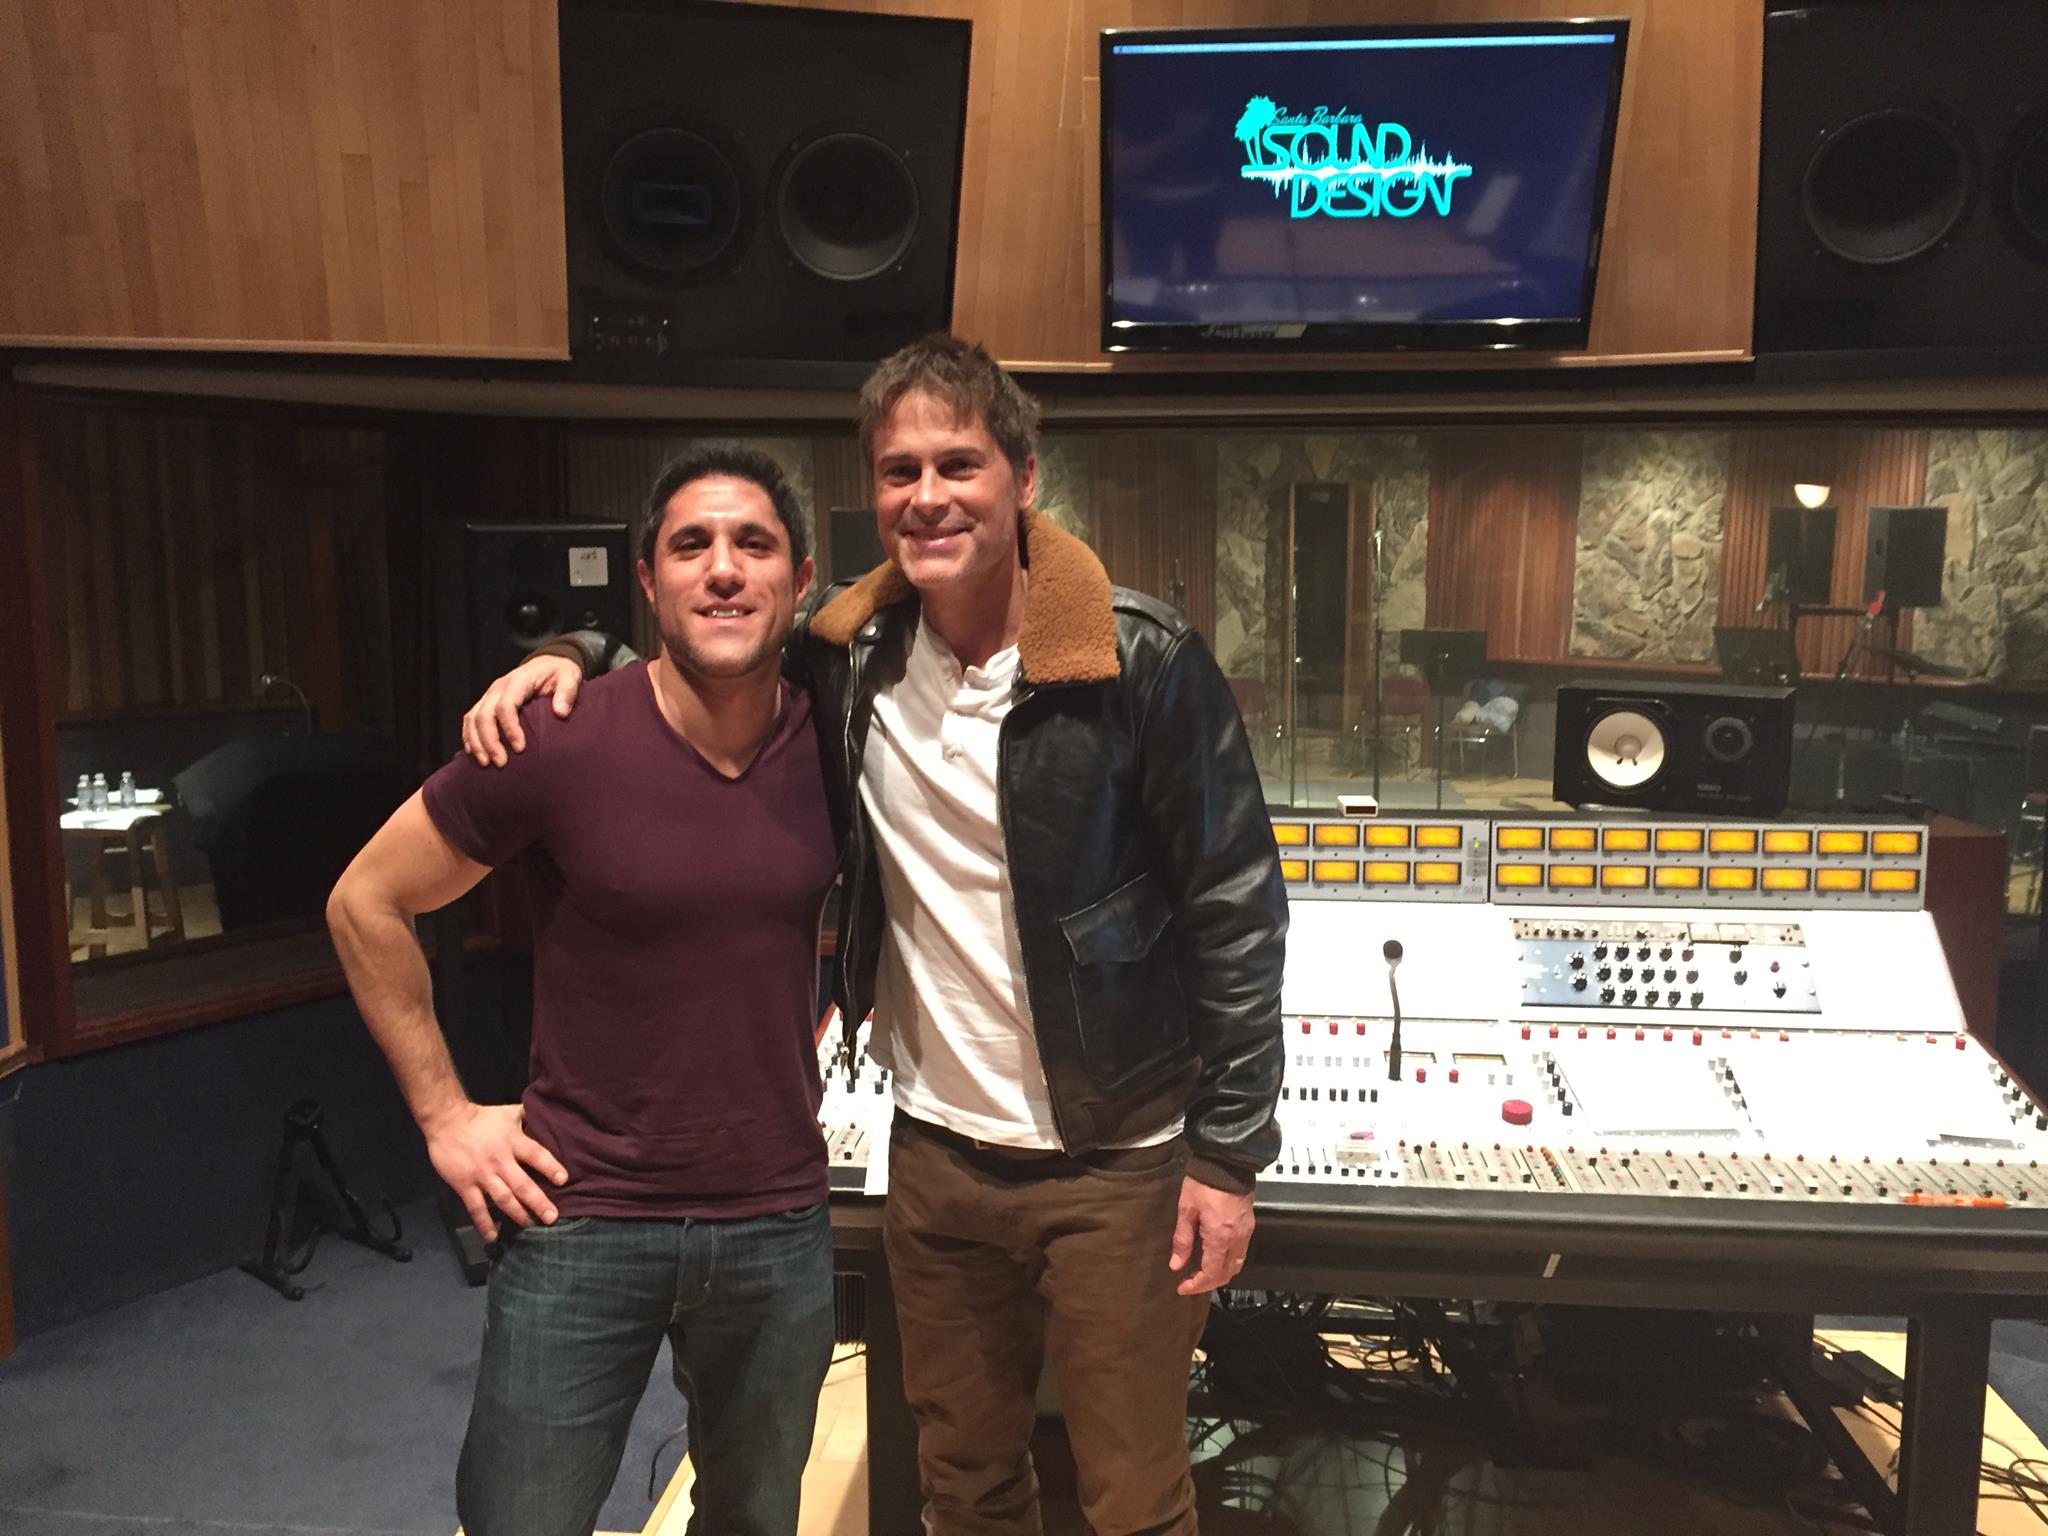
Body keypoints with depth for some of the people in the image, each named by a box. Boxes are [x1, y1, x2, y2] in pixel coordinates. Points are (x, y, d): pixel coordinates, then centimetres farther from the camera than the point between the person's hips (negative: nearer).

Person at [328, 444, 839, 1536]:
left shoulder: (832, 743, -5)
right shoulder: (558, 745, -16)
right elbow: (365, 903, -4)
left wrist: (808, 1046, 7)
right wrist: (444, 1114, -4)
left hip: (779, 1225, 4)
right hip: (583, 1221, -3)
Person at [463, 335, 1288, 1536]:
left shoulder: (1138, 662, -16)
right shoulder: (848, 658, -3)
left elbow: (1236, 910, -12)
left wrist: (1229, 1153, -11)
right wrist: (571, 658, -5)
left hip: (1116, 1164, -4)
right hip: (937, 1153, 4)